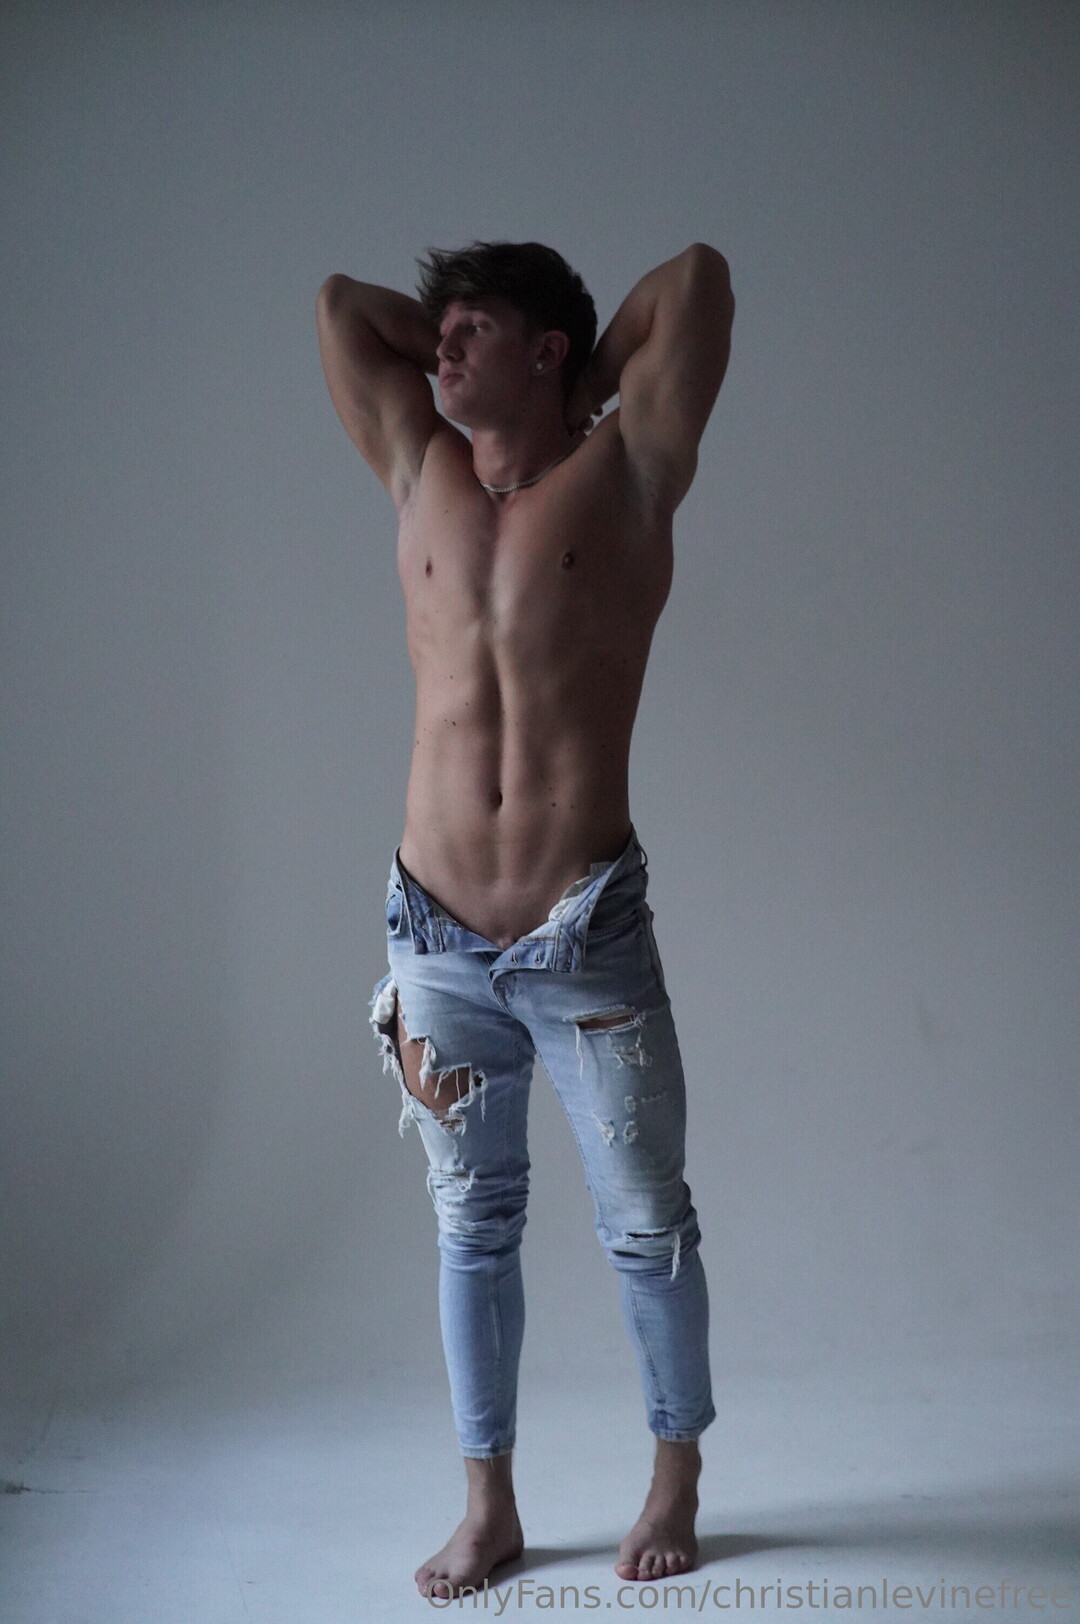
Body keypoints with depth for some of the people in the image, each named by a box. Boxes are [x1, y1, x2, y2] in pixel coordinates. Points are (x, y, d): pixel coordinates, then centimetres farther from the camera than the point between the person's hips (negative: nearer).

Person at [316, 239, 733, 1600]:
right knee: (471, 1226, 12)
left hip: (586, 935, -3)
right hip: (436, 937, 4)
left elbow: (698, 278, -6)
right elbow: (339, 300, 17)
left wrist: (584, 381, 6)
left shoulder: (625, 474, 0)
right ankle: (489, 1509, 26)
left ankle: (676, 1486, 28)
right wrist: (475, 353, 16)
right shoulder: (424, 477, 10)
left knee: (646, 1223, 9)